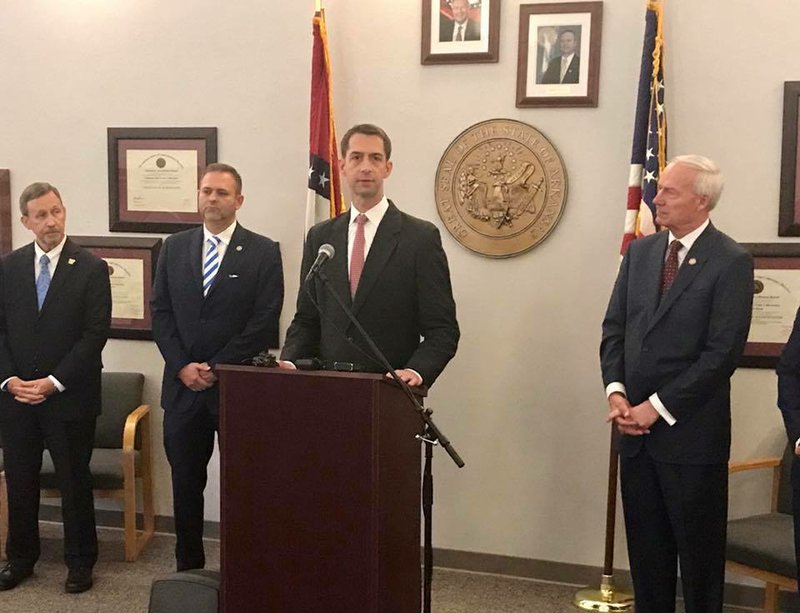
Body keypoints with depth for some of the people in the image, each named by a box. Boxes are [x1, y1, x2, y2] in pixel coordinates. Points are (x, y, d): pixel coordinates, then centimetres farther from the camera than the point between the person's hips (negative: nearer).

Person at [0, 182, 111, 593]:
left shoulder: (91, 269, -6)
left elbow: (95, 334, -10)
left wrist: (54, 383, -14)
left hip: (69, 397, -3)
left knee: (74, 483, 7)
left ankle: (80, 563, 21)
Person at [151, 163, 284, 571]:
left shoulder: (263, 252, -3)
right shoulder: (174, 247, 9)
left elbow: (264, 322, -9)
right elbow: (160, 312, 6)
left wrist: (216, 368, -12)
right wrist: (183, 367, -6)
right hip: (183, 386, 3)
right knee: (185, 482, 11)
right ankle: (188, 567, 24)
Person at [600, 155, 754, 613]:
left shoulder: (731, 262, -9)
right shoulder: (640, 252, 9)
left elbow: (723, 352, -15)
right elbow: (615, 328, 10)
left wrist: (657, 407, -15)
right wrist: (616, 391, -5)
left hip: (691, 434, -5)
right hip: (637, 429, 6)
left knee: (699, 553, 8)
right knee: (646, 548, 15)